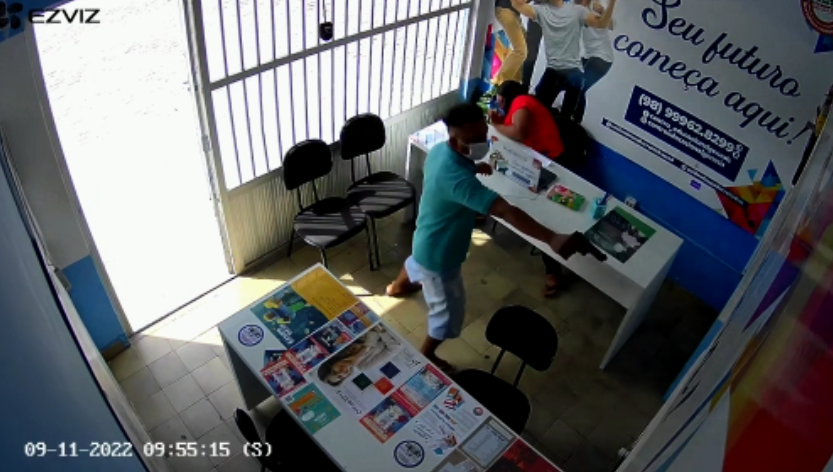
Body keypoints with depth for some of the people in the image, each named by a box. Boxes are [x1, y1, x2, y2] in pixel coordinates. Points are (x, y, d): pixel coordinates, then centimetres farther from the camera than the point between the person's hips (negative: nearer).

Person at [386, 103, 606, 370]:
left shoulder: (439, 150, -13)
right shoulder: (455, 176, -42)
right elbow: (504, 210, -54)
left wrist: (474, 168, -2)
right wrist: (553, 239, -61)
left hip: (427, 240, 9)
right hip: (439, 255, -9)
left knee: (418, 261, 42)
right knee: (450, 311, 14)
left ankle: (398, 286, 75)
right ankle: (426, 356, 39)